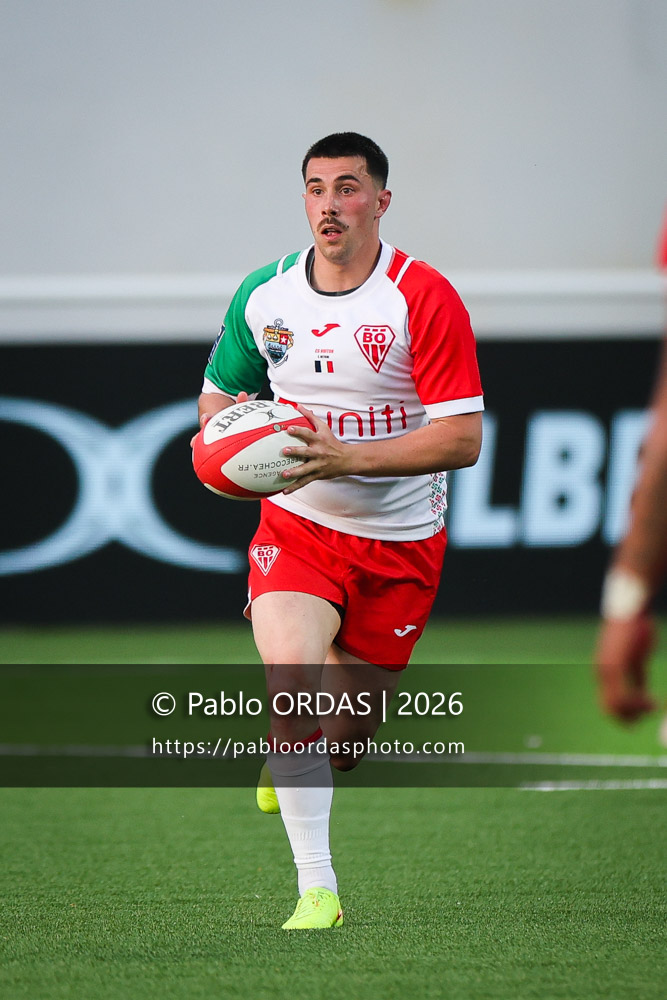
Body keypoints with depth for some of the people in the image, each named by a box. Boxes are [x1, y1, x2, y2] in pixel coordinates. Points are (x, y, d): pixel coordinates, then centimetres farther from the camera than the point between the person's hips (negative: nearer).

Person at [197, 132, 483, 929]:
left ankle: (288, 759, 47)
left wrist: (346, 458, -28)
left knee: (344, 739, 8)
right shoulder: (264, 295, -2)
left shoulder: (425, 299, -15)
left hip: (398, 542, -1)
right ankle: (315, 889, -17)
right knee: (292, 686, -24)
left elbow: (462, 438, -18)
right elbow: (217, 389, 15)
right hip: (296, 526, 1)